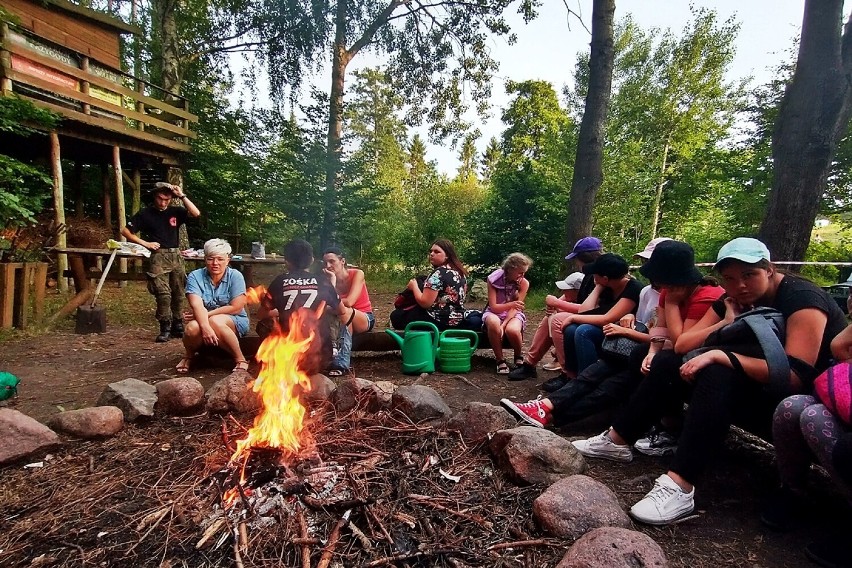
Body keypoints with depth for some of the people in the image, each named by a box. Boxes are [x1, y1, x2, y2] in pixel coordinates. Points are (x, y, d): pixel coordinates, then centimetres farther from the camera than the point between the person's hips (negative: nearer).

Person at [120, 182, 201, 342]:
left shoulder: (175, 212, 9)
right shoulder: (145, 213, 3)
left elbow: (196, 213, -7)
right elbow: (125, 231, 6)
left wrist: (182, 196, -10)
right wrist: (145, 243, -5)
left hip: (175, 257, 3)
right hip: (157, 257, -3)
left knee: (178, 294, 6)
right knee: (163, 294, -13)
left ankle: (178, 326, 16)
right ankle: (165, 328, -4)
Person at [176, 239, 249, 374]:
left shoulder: (235, 276, -8)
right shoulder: (195, 276, -5)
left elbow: (236, 308, -14)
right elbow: (197, 305, -20)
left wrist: (208, 315, -18)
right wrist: (205, 326, -37)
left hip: (235, 323, -2)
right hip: (203, 320, 2)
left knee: (215, 322, -35)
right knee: (193, 328, -31)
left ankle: (240, 360, -17)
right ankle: (188, 355, 5)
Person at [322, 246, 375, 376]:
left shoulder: (357, 274, -16)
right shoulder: (328, 280, -6)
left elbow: (349, 302, -28)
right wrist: (332, 283, -27)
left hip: (365, 319, -3)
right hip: (345, 321, 3)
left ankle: (342, 364, -37)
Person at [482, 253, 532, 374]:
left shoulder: (524, 283, -10)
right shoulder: (493, 279, -15)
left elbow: (515, 308, -13)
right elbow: (493, 307, -16)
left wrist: (503, 324, -29)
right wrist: (510, 304, -34)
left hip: (513, 314, 1)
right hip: (495, 312, 0)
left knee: (512, 330, -36)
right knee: (493, 323, -39)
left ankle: (519, 357, -1)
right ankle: (500, 360, -18)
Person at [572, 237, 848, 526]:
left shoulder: (802, 298, -17)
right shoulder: (734, 301, 3)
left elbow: (796, 376, -29)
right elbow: (681, 345, -3)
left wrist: (720, 355, -32)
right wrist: (726, 325, -16)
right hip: (756, 391, 7)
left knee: (718, 375, -35)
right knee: (668, 363, -6)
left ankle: (679, 488, -40)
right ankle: (616, 441, -4)